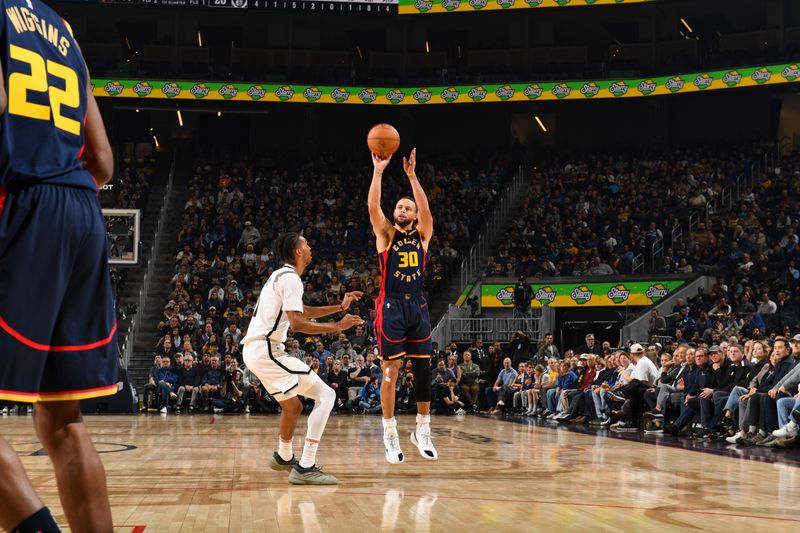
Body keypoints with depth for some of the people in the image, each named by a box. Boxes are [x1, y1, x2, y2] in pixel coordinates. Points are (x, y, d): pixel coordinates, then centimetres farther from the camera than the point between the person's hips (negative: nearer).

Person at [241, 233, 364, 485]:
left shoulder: (281, 276, 20)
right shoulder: (290, 278, -12)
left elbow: (303, 311, 34)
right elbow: (297, 323, -22)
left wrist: (339, 307, 30)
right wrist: (337, 326, -16)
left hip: (255, 350, 10)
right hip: (267, 349, -10)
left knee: (292, 406, 28)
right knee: (325, 395, -11)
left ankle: (283, 457, 47)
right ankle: (305, 468, -17)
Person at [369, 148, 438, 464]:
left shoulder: (422, 234, 11)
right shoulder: (385, 234, 7)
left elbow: (426, 209, -7)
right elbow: (372, 207, -9)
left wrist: (411, 175, -13)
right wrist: (378, 171, -13)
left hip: (417, 307, 3)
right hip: (391, 307, -3)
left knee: (423, 371, 5)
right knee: (390, 372, -4)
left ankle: (422, 432, 17)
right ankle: (390, 435, 4)